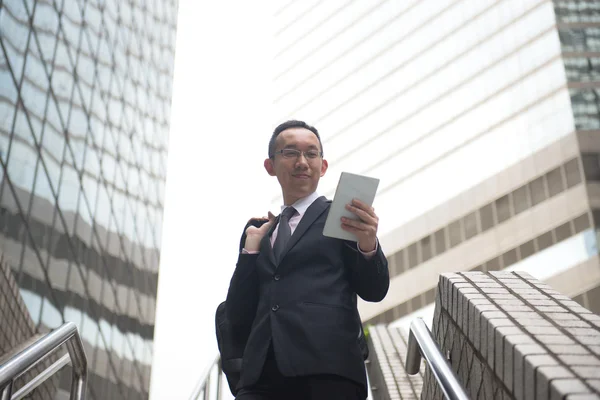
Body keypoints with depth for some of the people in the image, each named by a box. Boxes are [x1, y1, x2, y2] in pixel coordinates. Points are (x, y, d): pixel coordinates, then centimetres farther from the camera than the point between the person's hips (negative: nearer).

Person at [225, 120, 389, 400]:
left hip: (327, 369, -3)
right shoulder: (259, 230, 21)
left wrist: (368, 245, -18)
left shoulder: (342, 215, 10)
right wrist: (250, 250, 5)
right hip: (262, 374, 3)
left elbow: (374, 291, 1)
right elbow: (238, 316, 16)